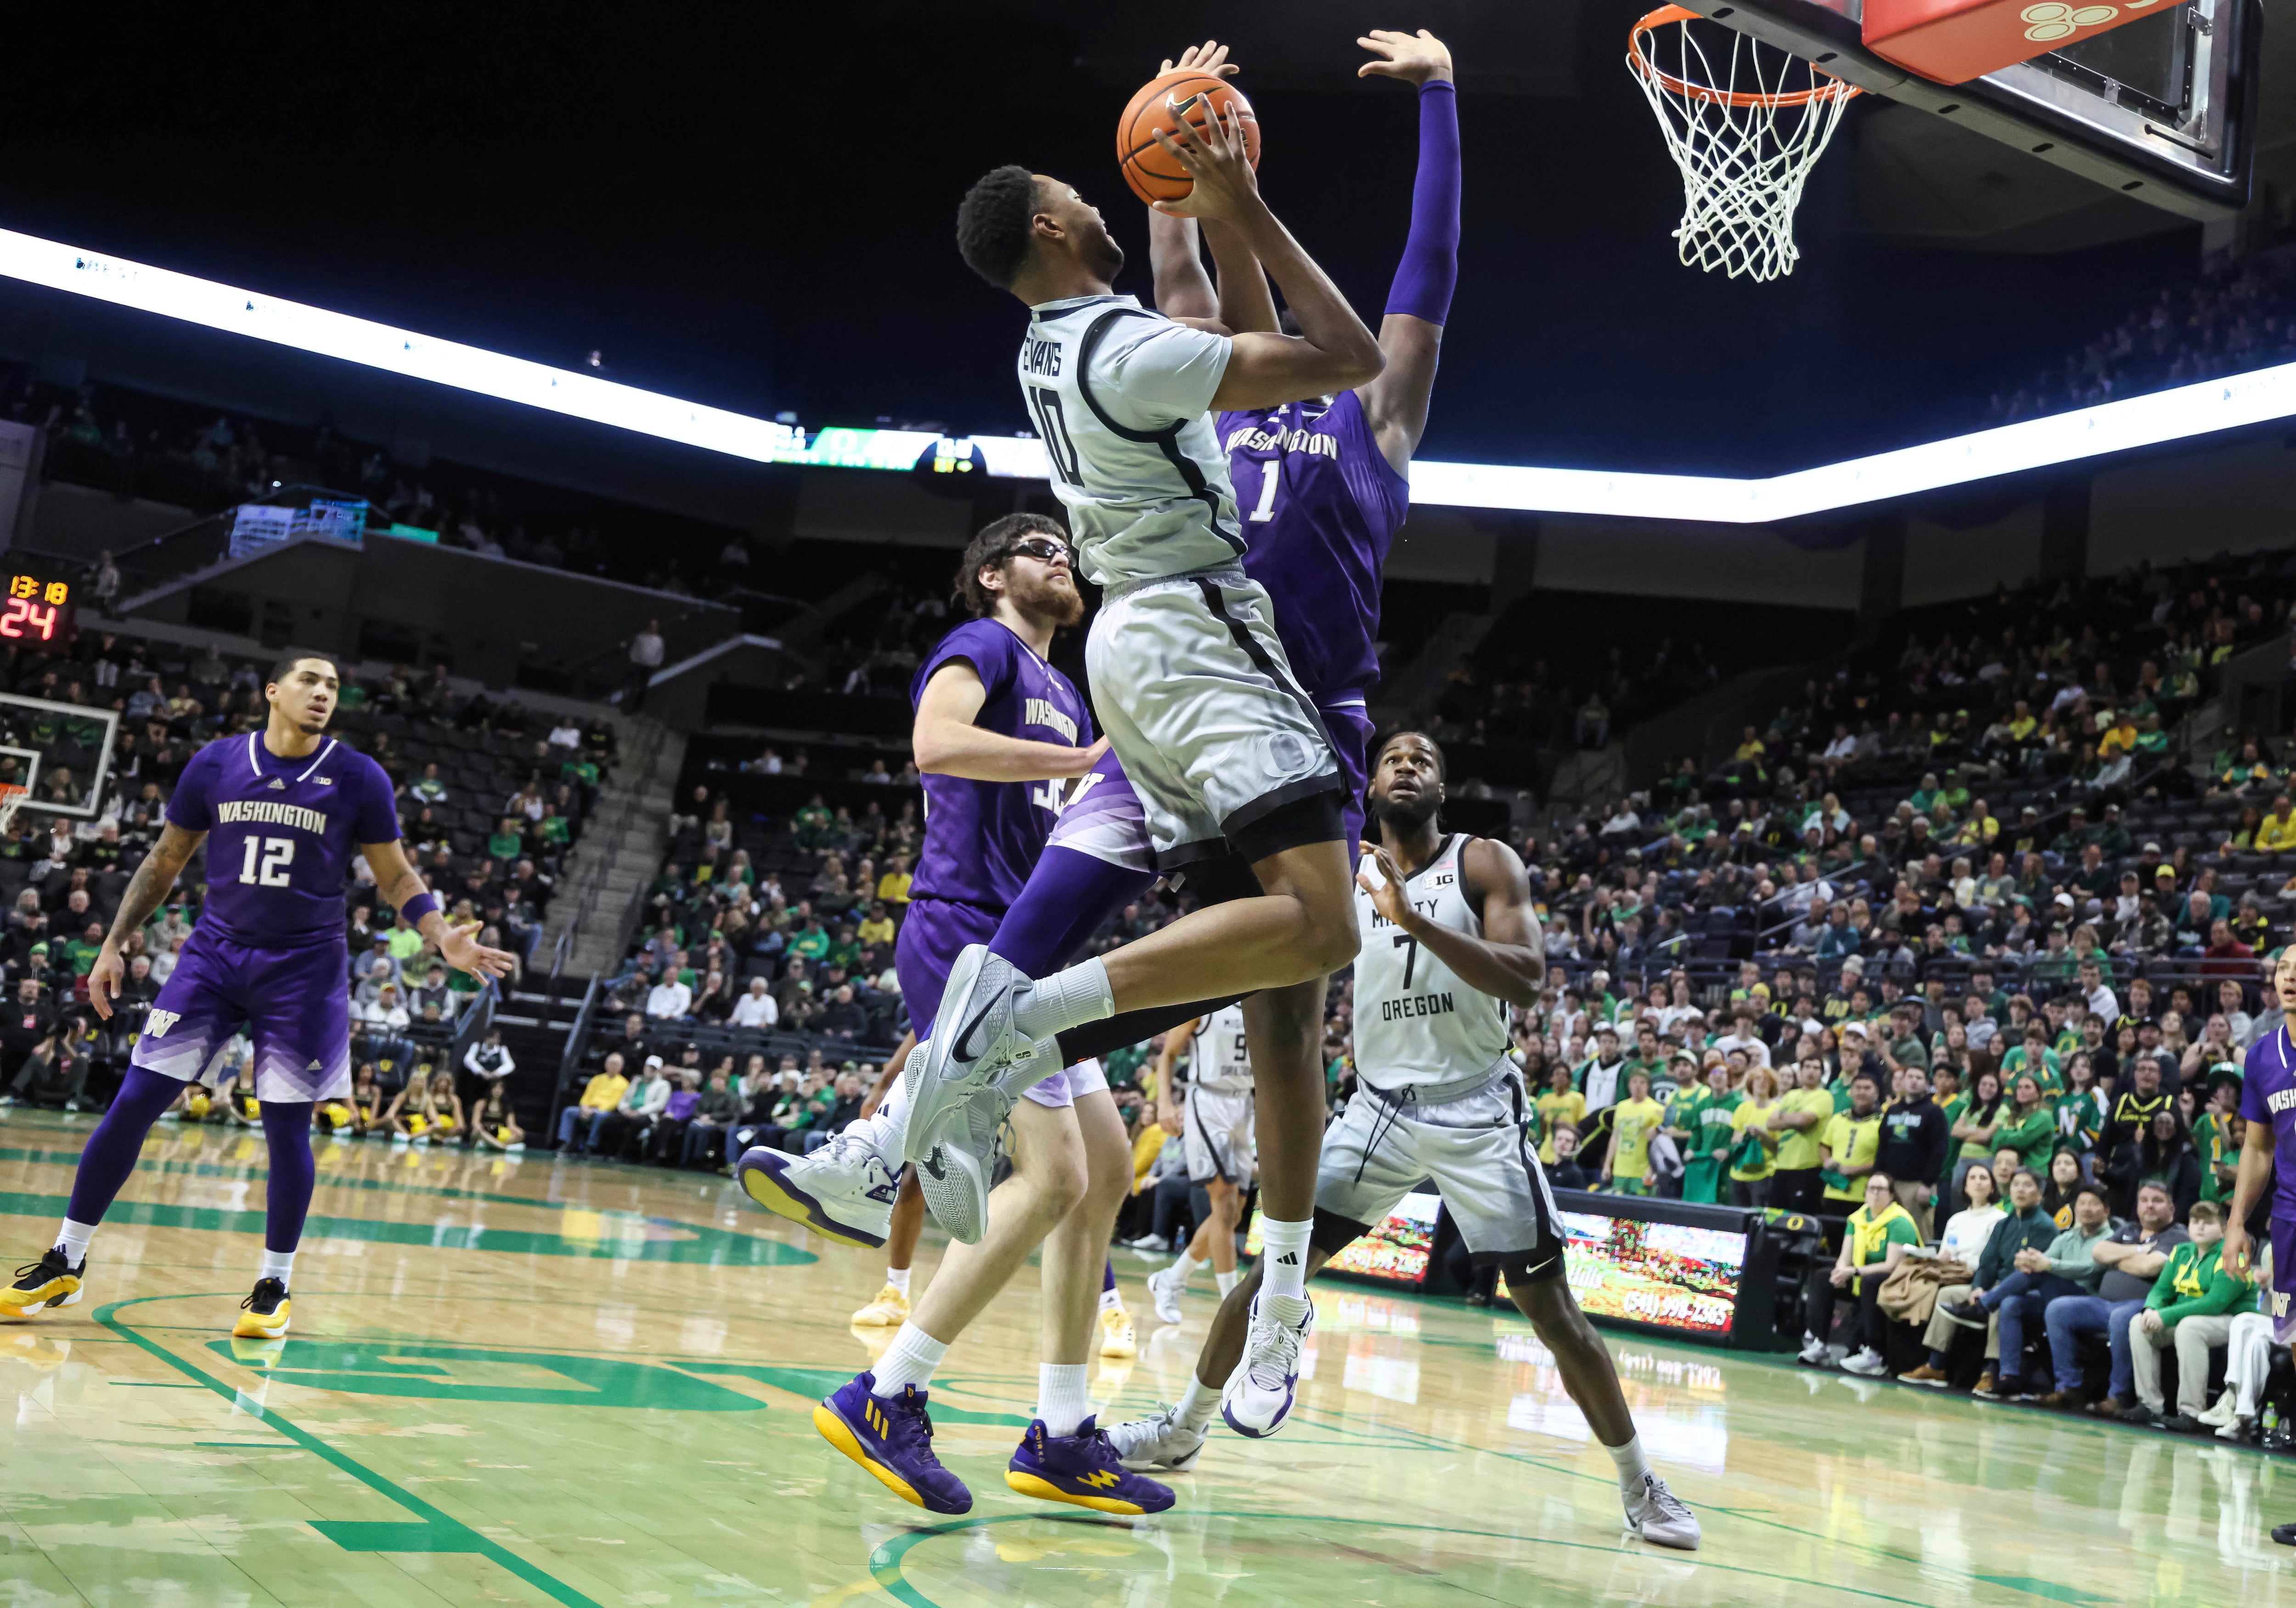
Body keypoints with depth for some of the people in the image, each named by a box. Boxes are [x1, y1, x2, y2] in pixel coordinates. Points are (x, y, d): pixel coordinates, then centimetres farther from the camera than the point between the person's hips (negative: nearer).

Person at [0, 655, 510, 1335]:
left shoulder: (358, 779, -4)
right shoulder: (214, 765, 0)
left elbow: (396, 876, 2)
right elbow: (165, 860, 11)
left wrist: (443, 938, -14)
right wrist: (115, 943, 6)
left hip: (304, 969, -1)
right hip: (215, 952, 2)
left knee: (287, 1126, -1)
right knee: (134, 1102, -2)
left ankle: (275, 1285, 15)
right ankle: (66, 1262, 12)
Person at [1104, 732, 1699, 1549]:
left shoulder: (1485, 863, -7)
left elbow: (1525, 981, -22)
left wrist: (1413, 918, -32)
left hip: (1476, 1112, -3)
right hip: (1380, 1108, 3)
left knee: (1548, 1305, -5)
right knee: (1274, 1266, -4)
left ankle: (1640, 1484, 10)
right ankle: (1182, 1430, 14)